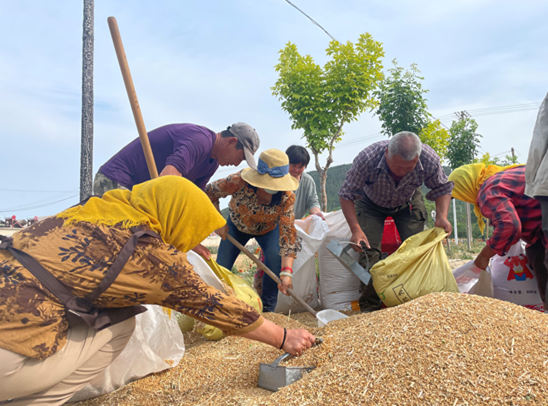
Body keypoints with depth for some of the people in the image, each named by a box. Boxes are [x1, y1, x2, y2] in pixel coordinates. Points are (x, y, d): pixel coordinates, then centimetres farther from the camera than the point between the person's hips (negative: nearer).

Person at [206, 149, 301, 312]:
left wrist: (286, 272, -43)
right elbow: (209, 193, -20)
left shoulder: (287, 196, -35)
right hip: (237, 225, 0)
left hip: (268, 228, 0)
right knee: (221, 268, -4)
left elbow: (288, 232, -35)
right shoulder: (237, 182, -39)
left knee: (277, 260, -24)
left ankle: (267, 310, -5)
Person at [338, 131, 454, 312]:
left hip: (408, 203, 2)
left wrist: (441, 216, -29)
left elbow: (442, 189, -11)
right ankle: (369, 306, -2)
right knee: (368, 250, -14)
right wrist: (356, 229, -37)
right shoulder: (367, 158, -40)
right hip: (371, 203, -2)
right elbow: (346, 195, -28)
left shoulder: (430, 160, -32)